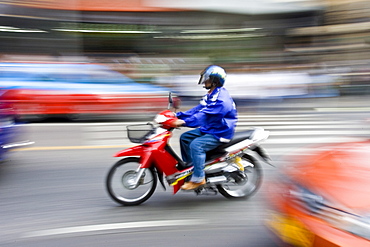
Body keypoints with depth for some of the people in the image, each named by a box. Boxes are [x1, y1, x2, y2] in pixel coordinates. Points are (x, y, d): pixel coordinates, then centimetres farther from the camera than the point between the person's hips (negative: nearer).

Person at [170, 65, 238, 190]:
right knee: (185, 138, 9)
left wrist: (184, 122, -39)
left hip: (221, 132, -11)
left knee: (196, 145, -28)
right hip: (209, 128, 11)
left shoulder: (221, 98, -22)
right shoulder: (211, 95, 12)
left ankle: (198, 178, -21)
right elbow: (198, 109, 12)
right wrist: (178, 115, 2)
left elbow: (205, 115, -32)